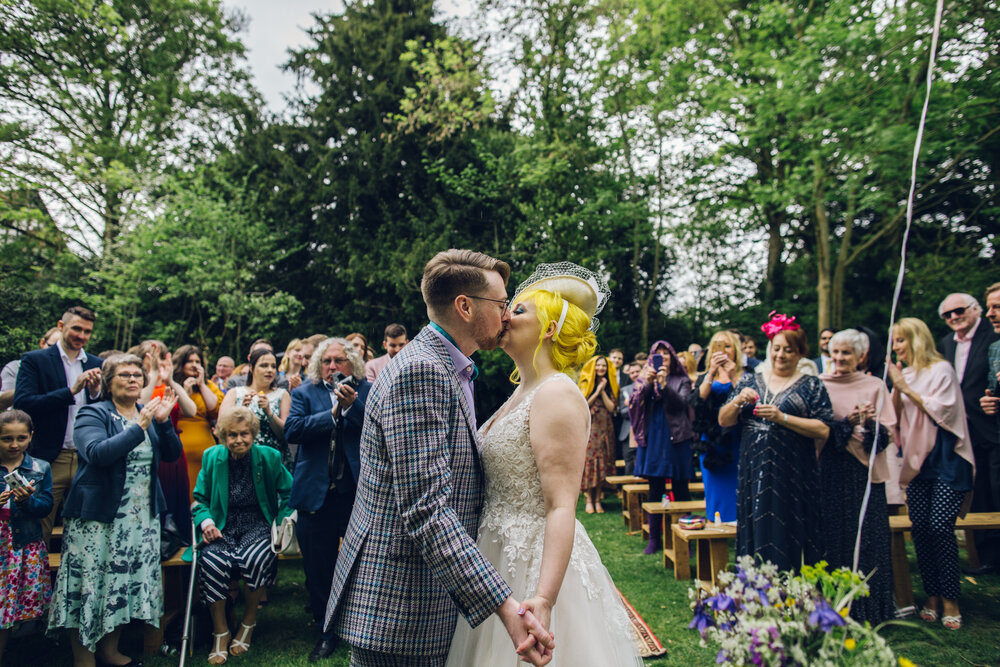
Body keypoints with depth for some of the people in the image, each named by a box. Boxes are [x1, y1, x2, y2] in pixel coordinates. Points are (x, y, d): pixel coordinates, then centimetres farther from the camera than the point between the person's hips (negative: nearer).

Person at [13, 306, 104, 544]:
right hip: (50, 460, -3)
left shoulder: (97, 364, 11)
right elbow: (22, 404, -11)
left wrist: (96, 392, -11)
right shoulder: (34, 360, 1)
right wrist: (71, 391, -17)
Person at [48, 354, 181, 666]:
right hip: (99, 516, -5)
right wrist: (138, 427, -24)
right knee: (91, 582, 0)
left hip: (142, 517, 5)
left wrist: (163, 421, -12)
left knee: (130, 581, 10)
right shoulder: (93, 414, -5)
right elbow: (98, 453, -23)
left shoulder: (149, 414, 10)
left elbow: (172, 454, 2)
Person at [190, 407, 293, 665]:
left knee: (255, 559, -34)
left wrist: (283, 525, -6)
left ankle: (249, 621, -5)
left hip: (258, 526, -1)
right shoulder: (212, 457, 4)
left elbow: (289, 493, 7)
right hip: (223, 528, 2)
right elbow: (200, 499, 12)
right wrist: (206, 521, -8)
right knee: (211, 562, -31)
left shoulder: (269, 457, -1)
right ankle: (220, 632, -10)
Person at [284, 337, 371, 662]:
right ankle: (327, 632, 29)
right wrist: (333, 413, -13)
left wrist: (352, 405, -20)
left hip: (360, 491, -1)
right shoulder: (305, 393, 7)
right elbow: (292, 430, -10)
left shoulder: (367, 391, 4)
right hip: (318, 493, 2)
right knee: (318, 568, 11)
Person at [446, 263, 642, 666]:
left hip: (536, 564, -9)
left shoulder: (557, 394, -18)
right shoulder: (520, 394, 11)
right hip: (503, 557, 9)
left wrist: (543, 598, -34)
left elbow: (561, 507, -25)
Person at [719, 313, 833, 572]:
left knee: (789, 537, 0)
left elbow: (823, 430, -8)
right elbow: (723, 421, 7)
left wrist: (782, 417, -16)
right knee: (755, 537, 6)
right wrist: (738, 401, -11)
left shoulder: (811, 385, 4)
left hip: (793, 477, -2)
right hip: (753, 474, 3)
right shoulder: (750, 381, 11)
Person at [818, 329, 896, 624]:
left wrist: (870, 423, -20)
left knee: (867, 536, 2)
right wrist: (846, 422, -16)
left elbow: (888, 432, 0)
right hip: (831, 471, 0)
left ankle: (868, 608, 15)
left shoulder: (875, 386, 5)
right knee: (834, 535, 2)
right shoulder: (819, 385, 4)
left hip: (865, 470, 0)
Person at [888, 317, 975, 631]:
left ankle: (950, 599, 2)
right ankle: (932, 596, 13)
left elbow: (942, 410, -13)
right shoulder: (904, 375, 12)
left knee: (941, 527, -10)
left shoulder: (942, 370, -3)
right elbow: (895, 418, 9)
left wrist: (906, 388, -13)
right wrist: (896, 389, -5)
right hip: (916, 459, 5)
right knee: (920, 529, 2)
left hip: (946, 459, -5)